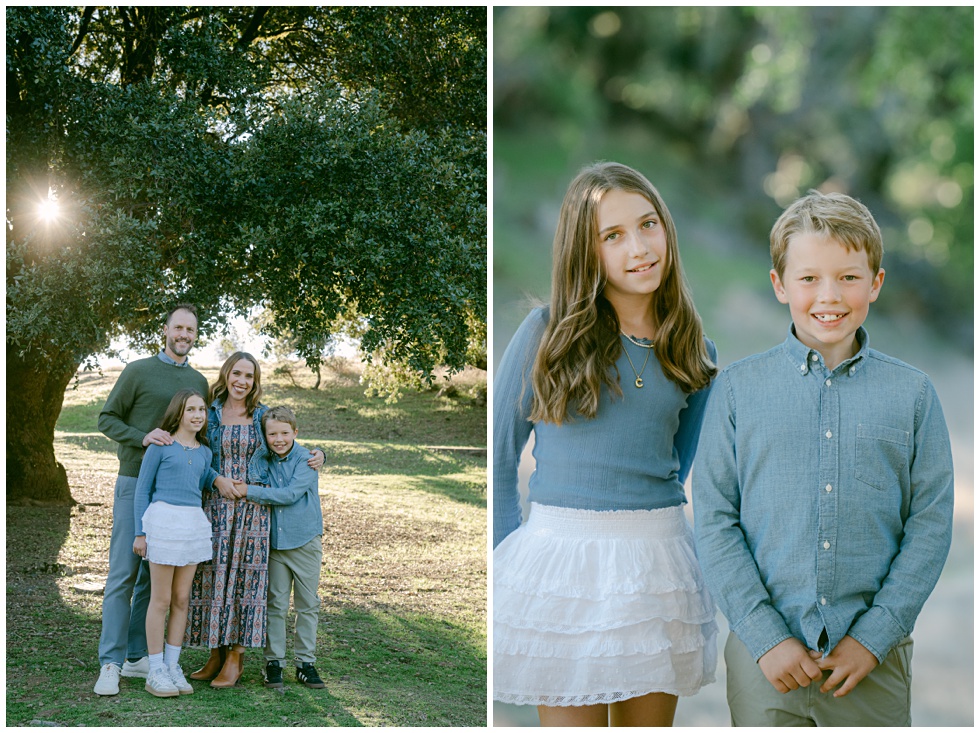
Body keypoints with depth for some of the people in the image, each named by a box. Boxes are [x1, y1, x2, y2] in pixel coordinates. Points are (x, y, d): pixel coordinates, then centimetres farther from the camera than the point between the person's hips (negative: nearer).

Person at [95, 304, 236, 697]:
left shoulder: (199, 382, 12)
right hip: (135, 483, -4)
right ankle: (110, 663, -5)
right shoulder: (138, 371, -2)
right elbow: (107, 418, -2)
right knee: (123, 573, -6)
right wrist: (143, 437, -18)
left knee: (154, 576, 6)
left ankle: (137, 656, 13)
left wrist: (214, 476, 4)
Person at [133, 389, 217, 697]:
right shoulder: (160, 446, -2)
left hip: (194, 523, 5)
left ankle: (173, 666, 17)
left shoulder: (204, 452, 12)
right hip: (163, 519, -5)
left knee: (181, 599, 9)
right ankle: (155, 672, 6)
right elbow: (142, 490, 0)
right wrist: (140, 533, -4)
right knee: (161, 600, 0)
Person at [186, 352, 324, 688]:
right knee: (211, 576, 2)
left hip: (252, 509, -1)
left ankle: (235, 657, 8)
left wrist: (317, 455, -2)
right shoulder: (210, 414, 4)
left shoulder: (264, 417, 6)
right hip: (215, 506, 1)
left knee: (243, 577, 0)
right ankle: (215, 654, 14)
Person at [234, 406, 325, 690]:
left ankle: (305, 662, 16)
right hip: (275, 541, 3)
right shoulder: (262, 458, 3)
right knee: (275, 604, 6)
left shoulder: (306, 460, -12)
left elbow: (291, 494, -20)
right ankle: (274, 661, 14)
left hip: (305, 541, -3)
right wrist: (256, 484, -23)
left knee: (307, 604, 7)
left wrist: (251, 491, -20)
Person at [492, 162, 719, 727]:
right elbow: (500, 452, 2)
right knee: (571, 718, 3)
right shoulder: (549, 331, -3)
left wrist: (629, 525, 12)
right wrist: (512, 556, 2)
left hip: (657, 561, 3)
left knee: (648, 722, 13)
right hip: (561, 560, -3)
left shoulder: (692, 350, 7)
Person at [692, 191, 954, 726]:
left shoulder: (912, 394, 3)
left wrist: (874, 636, -7)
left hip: (874, 659, 1)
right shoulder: (738, 389, 1)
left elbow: (931, 525, 1)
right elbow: (714, 521, -2)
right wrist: (764, 635, -9)